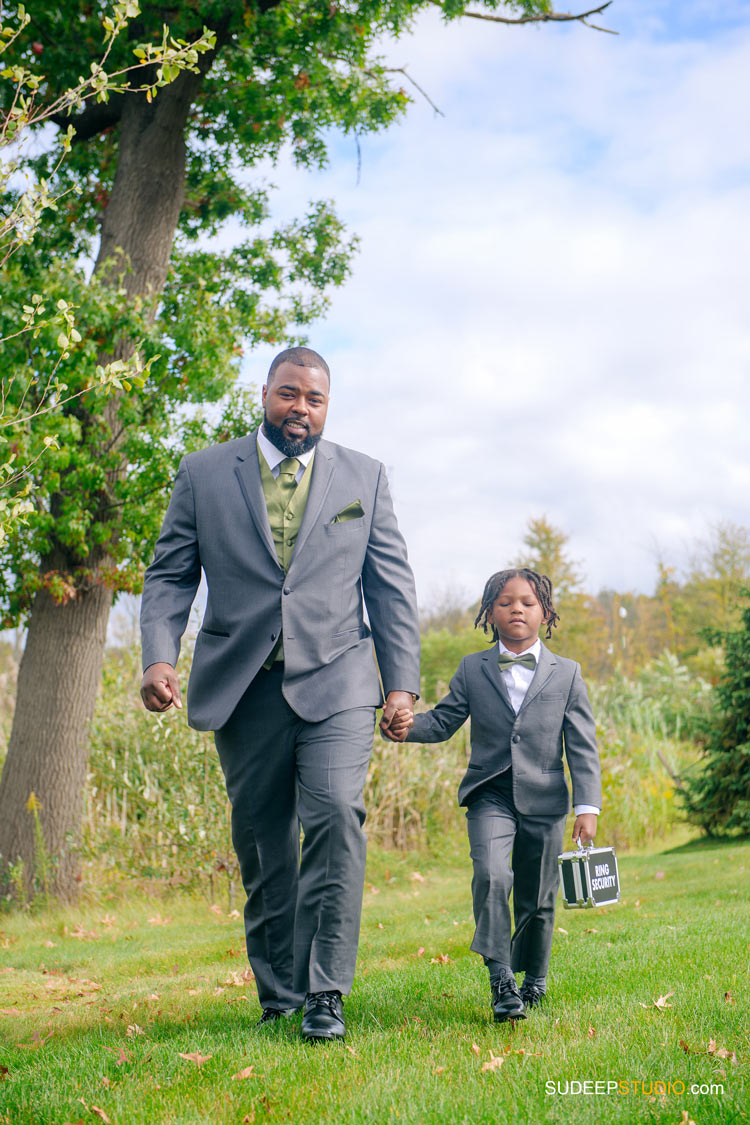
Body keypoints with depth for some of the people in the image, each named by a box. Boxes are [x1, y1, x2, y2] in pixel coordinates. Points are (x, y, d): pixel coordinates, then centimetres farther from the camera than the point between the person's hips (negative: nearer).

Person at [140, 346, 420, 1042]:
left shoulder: (363, 476, 12)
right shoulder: (203, 473, 10)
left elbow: (390, 585, 11)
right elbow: (169, 574, 8)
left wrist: (402, 682, 4)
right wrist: (159, 656, -8)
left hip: (335, 681, -1)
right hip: (243, 686, 1)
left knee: (336, 815, -18)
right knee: (262, 845, 6)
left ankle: (324, 994, -11)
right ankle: (276, 993, 20)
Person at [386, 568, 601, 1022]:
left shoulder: (566, 674, 4)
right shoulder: (473, 669, 6)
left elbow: (582, 746, 2)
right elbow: (444, 721, 5)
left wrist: (587, 807, -6)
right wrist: (409, 726, -17)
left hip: (544, 800, 1)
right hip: (490, 796, 0)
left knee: (538, 898, 9)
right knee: (491, 875, -23)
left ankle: (534, 977, 33)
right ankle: (501, 980, -15)